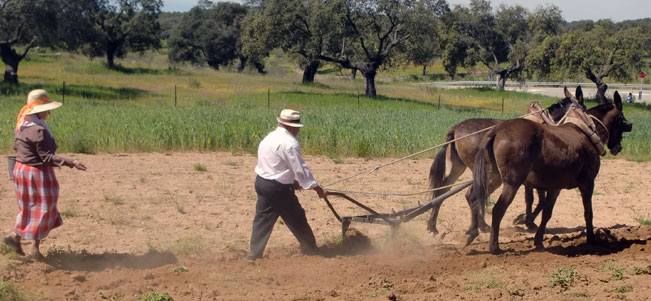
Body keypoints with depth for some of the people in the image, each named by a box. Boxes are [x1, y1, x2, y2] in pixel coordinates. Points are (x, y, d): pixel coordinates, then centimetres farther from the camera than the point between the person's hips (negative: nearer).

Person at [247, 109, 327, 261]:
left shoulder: (270, 137, 12)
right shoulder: (289, 143, -18)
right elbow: (301, 169, -18)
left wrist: (292, 181, 16)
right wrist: (318, 189, -12)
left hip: (261, 181, 9)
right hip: (278, 188, -9)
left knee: (263, 218, 12)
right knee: (297, 218, 7)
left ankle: (255, 253, 10)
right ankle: (310, 249, 20)